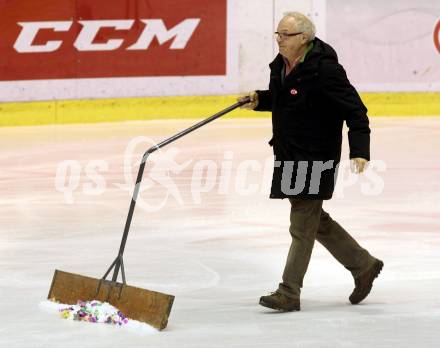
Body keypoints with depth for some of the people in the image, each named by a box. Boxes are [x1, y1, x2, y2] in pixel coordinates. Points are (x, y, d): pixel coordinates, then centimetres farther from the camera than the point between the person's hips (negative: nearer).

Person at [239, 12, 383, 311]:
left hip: (315, 157, -9)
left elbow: (355, 110, -19)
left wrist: (360, 150, -28)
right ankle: (364, 265, 31)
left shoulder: (324, 69, -19)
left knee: (303, 224, -4)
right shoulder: (281, 64, 7)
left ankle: (289, 292, 1)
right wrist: (260, 100, 6)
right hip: (289, 155, 9)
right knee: (315, 221, 17)